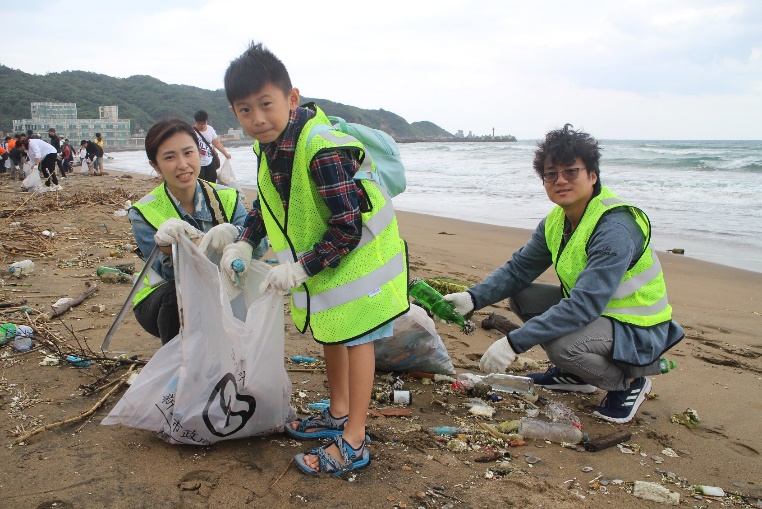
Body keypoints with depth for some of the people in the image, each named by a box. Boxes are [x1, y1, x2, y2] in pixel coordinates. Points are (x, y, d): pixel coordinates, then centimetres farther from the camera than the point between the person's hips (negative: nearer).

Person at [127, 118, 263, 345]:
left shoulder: (226, 198, -8)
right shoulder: (144, 213, -14)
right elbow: (174, 276, -21)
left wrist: (232, 233, -44)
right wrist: (166, 247, -43)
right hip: (167, 302, -3)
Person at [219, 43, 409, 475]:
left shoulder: (322, 150, -33)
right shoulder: (269, 145, -4)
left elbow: (348, 229, -32)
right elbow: (266, 204, 12)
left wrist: (300, 269, -28)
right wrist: (244, 243, -1)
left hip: (358, 253, -9)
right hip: (318, 255, 9)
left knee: (356, 337, -3)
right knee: (329, 332, 19)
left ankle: (353, 443, 6)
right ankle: (338, 415, 38)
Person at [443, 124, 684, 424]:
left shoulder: (615, 229, -29)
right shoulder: (556, 221, -1)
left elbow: (585, 304, -36)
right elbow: (518, 270, 2)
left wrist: (514, 343, -38)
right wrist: (473, 298, -16)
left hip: (640, 332, -8)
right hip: (599, 312, 8)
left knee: (562, 344, -33)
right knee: (520, 297, -1)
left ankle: (629, 382, -2)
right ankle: (575, 374, 13)